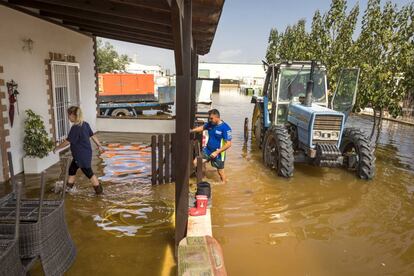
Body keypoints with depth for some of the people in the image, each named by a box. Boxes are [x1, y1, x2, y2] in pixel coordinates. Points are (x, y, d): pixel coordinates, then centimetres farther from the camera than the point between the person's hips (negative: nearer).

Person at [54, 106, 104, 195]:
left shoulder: (75, 128, -23)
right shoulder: (85, 124, 2)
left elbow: (68, 141, -18)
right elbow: (93, 135, 10)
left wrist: (57, 148, -4)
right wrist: (99, 145, 20)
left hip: (82, 156, -9)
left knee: (88, 172, 3)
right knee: (72, 169, 20)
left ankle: (99, 190, 14)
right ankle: (68, 187, 35)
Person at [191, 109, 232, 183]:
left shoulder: (225, 128, -21)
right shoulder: (210, 124, -3)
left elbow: (228, 144, -22)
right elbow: (202, 128, 19)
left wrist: (216, 152, -25)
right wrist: (191, 130, 8)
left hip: (218, 153, -6)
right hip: (207, 150, 6)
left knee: (220, 172, 9)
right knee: (195, 163, 0)